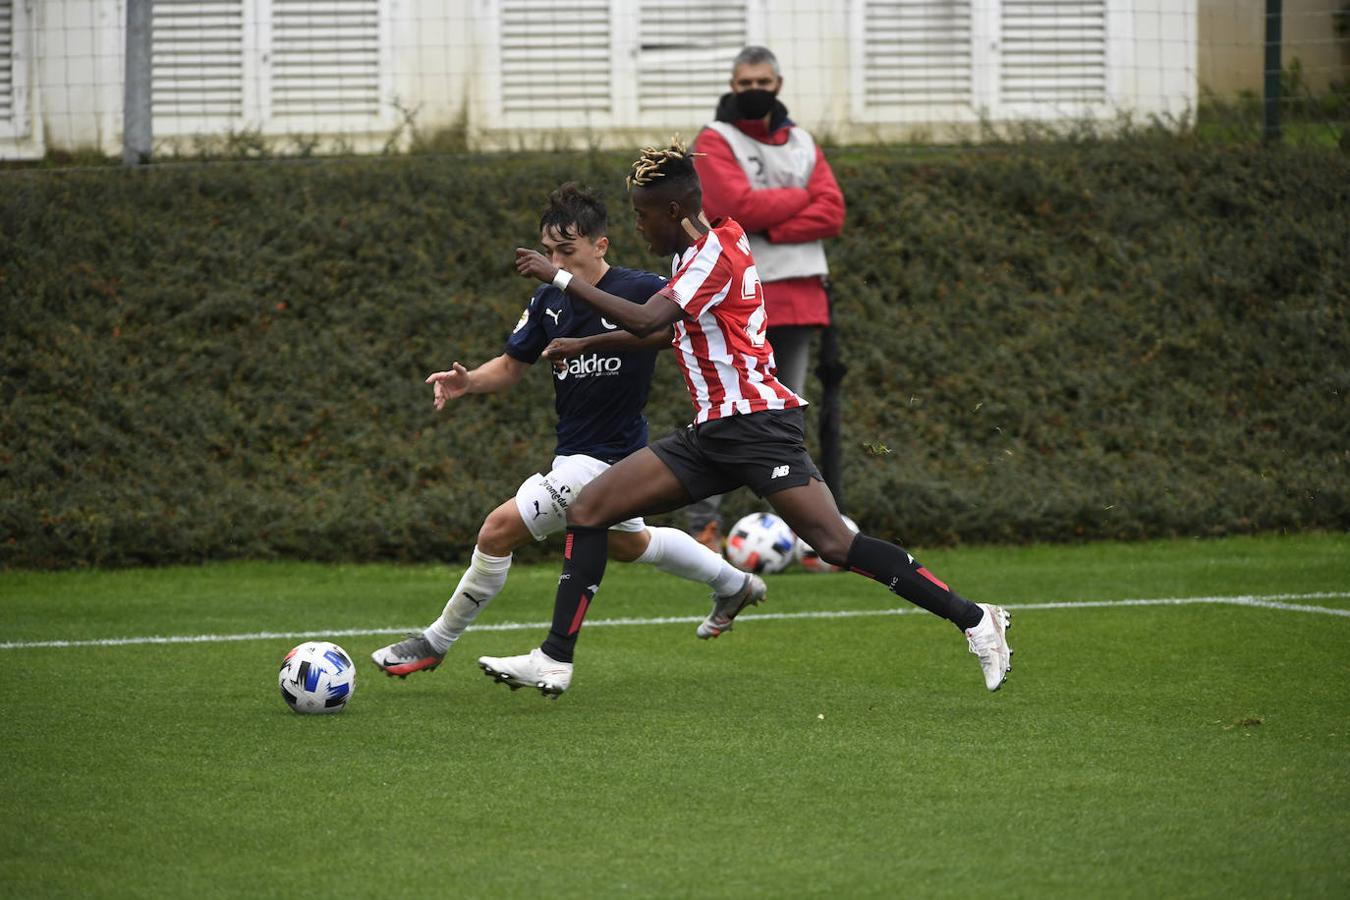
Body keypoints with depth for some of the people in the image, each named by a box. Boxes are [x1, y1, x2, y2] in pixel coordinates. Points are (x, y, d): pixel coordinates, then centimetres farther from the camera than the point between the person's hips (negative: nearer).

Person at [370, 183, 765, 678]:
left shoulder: (642, 291, -20)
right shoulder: (549, 300, -1)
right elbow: (513, 364, 8)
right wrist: (469, 381, -10)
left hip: (605, 456, -9)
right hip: (573, 449, 9)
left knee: (500, 529, -15)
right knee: (629, 543, 31)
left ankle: (436, 641, 0)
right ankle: (735, 585, 54)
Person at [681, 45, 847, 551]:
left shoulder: (802, 144, 16)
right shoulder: (714, 142, 0)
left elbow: (831, 213, 2)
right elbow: (739, 205, -15)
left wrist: (770, 228, -11)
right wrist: (799, 197, -3)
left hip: (798, 296, 5)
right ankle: (703, 524, -6)